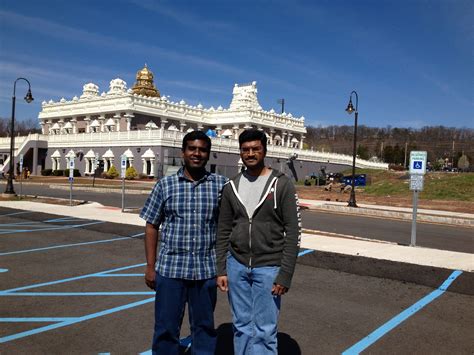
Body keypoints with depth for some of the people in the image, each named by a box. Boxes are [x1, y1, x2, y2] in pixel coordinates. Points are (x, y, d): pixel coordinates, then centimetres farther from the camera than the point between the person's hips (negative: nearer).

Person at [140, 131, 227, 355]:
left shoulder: (220, 185, 0)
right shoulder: (165, 185, 0)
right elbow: (151, 226, 4)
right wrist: (150, 266, 1)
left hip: (206, 270, 1)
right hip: (170, 268, 0)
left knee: (204, 327, 15)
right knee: (166, 328, 10)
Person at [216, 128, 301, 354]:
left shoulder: (282, 184, -7)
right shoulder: (231, 187, 5)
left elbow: (293, 232, -9)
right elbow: (223, 232, 9)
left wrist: (285, 275, -13)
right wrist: (221, 270, 5)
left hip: (268, 268, -4)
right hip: (236, 265, 4)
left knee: (264, 331, 1)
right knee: (241, 327, 13)